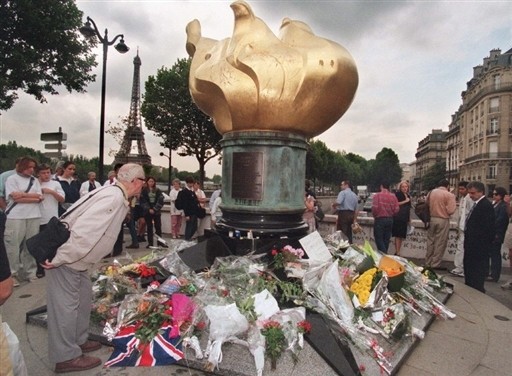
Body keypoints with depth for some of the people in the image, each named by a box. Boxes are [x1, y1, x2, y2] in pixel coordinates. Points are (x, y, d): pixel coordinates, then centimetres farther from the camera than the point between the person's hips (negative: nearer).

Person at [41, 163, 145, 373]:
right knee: (65, 306, 1)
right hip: (65, 258, -10)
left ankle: (78, 341, 35)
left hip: (76, 258, 10)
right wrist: (59, 259, -27)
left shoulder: (117, 197, 5)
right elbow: (83, 230, -33)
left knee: (83, 299, 19)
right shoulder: (113, 198, -27)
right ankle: (66, 357, 15)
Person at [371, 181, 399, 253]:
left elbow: (374, 208, -17)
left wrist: (375, 215, 3)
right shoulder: (393, 196, 0)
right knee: (386, 240, 14)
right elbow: (396, 209, -3)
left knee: (379, 239, 1)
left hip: (379, 220, -5)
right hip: (390, 220, 5)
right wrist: (391, 215, 15)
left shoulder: (377, 195, -11)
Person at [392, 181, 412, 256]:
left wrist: (409, 219, 22)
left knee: (402, 236, 8)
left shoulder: (408, 196, 17)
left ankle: (397, 252, 15)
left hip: (405, 219, 7)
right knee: (398, 236, -10)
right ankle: (397, 253, -9)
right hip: (398, 218, -7)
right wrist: (405, 201, -11)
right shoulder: (397, 194, -3)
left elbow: (408, 209, 22)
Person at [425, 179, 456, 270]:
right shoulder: (449, 195, -10)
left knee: (430, 241, 13)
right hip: (443, 220, -5)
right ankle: (435, 264, 8)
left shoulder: (431, 192, 4)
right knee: (440, 243, 4)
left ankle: (428, 263, 19)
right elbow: (451, 210, -15)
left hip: (431, 219, 5)